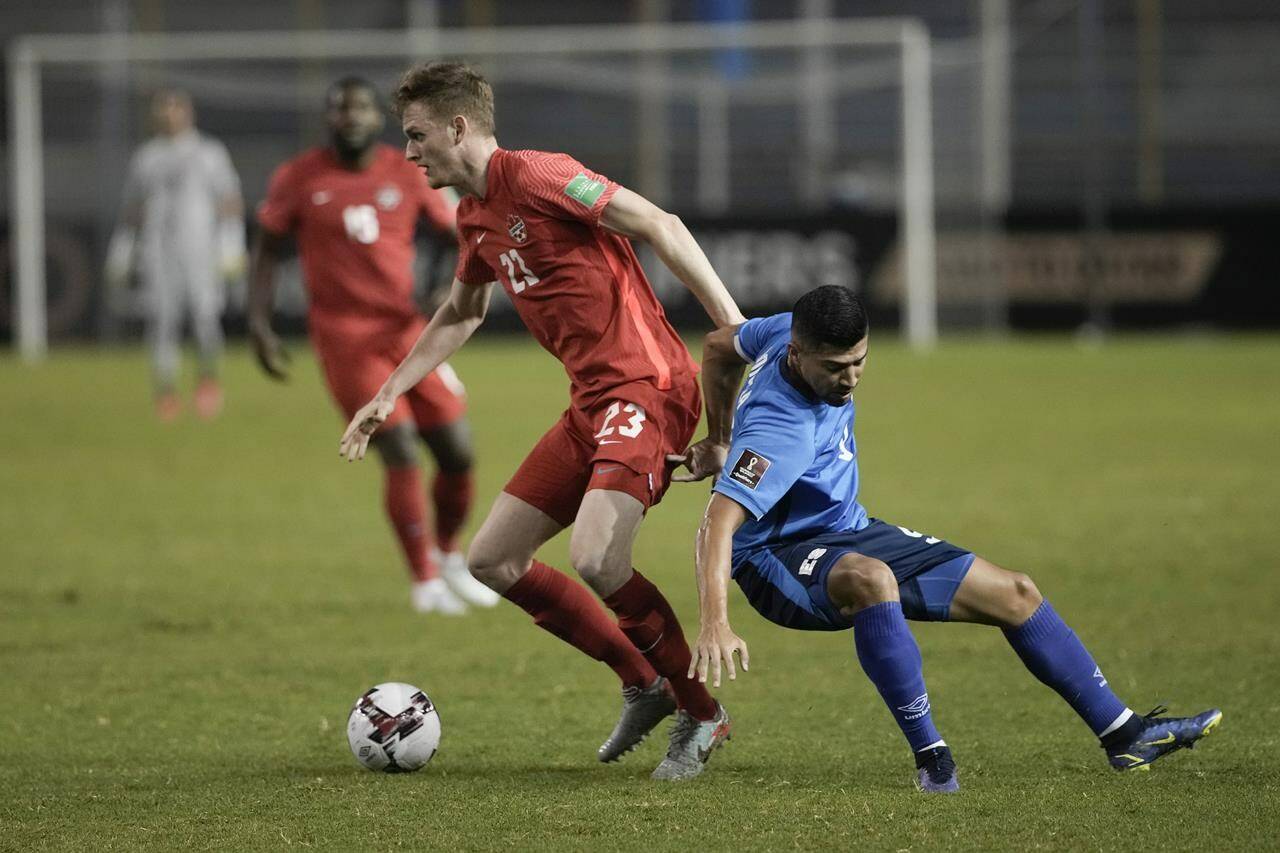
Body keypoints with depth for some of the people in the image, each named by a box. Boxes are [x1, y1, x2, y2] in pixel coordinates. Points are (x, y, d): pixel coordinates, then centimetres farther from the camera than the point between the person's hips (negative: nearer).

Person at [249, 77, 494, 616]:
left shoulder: (408, 176, 4)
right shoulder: (298, 180, 0)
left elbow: (460, 237, 9)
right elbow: (267, 249, 7)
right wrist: (259, 325, -2)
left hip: (406, 328, 3)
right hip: (344, 335, -3)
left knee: (458, 452, 2)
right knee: (400, 452, -14)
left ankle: (448, 556, 30)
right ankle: (425, 581, -1)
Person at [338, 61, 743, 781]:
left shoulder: (534, 177, -13)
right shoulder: (474, 217, 15)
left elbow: (661, 226, -16)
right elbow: (462, 314, 34)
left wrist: (735, 327, -20)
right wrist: (390, 393, 31)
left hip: (647, 388, -10)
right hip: (593, 401, 10)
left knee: (595, 560, -27)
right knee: (493, 561, 8)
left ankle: (701, 713, -6)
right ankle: (644, 684, 18)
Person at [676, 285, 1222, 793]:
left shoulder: (797, 331, -9)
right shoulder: (782, 433, -34)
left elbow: (720, 345, 9)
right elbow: (720, 522, -44)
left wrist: (721, 443, 16)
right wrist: (715, 624, -54)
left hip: (846, 532, 10)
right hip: (781, 557, -10)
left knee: (1014, 594, 8)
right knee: (870, 579, -45)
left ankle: (1124, 735, 17)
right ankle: (930, 756, -35)